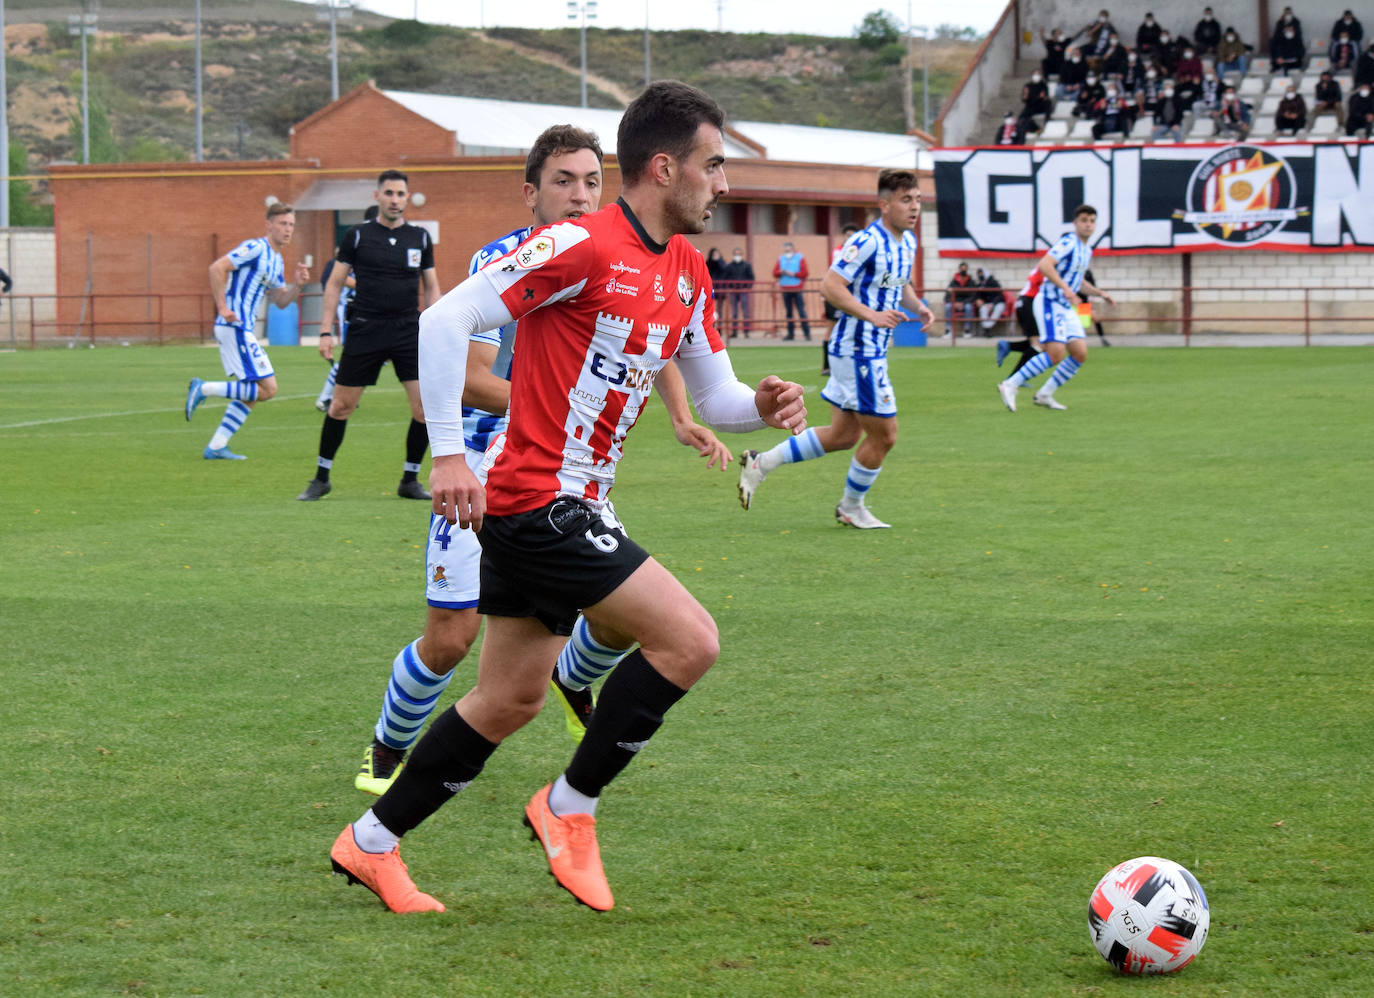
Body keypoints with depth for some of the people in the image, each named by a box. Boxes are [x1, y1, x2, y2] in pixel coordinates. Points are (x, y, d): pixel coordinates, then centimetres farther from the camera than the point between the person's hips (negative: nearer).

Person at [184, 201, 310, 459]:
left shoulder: (277, 261, 17)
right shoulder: (255, 248, -12)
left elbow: (281, 301, 22)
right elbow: (217, 268, -19)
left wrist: (297, 284, 3)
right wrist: (222, 307, -22)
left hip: (243, 329, 10)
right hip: (235, 328, -10)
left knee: (251, 393, 12)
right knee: (267, 388, -13)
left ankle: (216, 447, 12)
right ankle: (204, 389, -8)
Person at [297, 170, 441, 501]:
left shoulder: (420, 238, 7)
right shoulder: (357, 235, 1)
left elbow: (431, 288, 15)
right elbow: (335, 283, 5)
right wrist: (326, 331, -2)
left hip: (408, 331, 1)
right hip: (365, 331, -1)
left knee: (425, 406, -9)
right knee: (340, 406, 1)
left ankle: (410, 480, 8)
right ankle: (321, 478, 17)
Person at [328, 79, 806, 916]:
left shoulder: (688, 271, 11)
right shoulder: (584, 246, -16)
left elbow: (714, 396, 19)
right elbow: (446, 320, -17)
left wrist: (764, 406, -4)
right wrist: (448, 455, -20)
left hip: (574, 507, 10)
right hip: (537, 498, -10)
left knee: (509, 703, 15)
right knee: (690, 640, -14)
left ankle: (371, 843, 27)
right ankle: (570, 807, -1)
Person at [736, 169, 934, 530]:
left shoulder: (908, 241, 11)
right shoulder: (868, 242, -19)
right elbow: (830, 286, -23)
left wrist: (918, 307, 6)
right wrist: (871, 315, -30)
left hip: (873, 351, 10)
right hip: (857, 349, -10)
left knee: (843, 435, 15)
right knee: (883, 435, -1)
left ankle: (761, 463, 22)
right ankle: (851, 507, 20)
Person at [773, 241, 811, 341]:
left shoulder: (800, 258, 2)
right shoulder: (781, 259, 14)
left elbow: (804, 273, -4)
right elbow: (775, 273, 10)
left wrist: (793, 274, -12)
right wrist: (781, 272, -9)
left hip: (797, 289, -4)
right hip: (785, 290, 4)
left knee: (801, 311, -7)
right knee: (788, 312, 6)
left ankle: (807, 332, -5)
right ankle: (790, 333, 10)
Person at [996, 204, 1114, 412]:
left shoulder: (1086, 250, 17)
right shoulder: (1068, 242, -12)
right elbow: (1044, 265, -26)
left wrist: (1099, 293, 18)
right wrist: (1066, 288, -33)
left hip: (1066, 308, 9)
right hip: (1049, 303, -9)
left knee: (1080, 354, -1)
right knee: (1056, 354, -20)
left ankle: (1045, 395, 9)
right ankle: (1010, 386, -12)